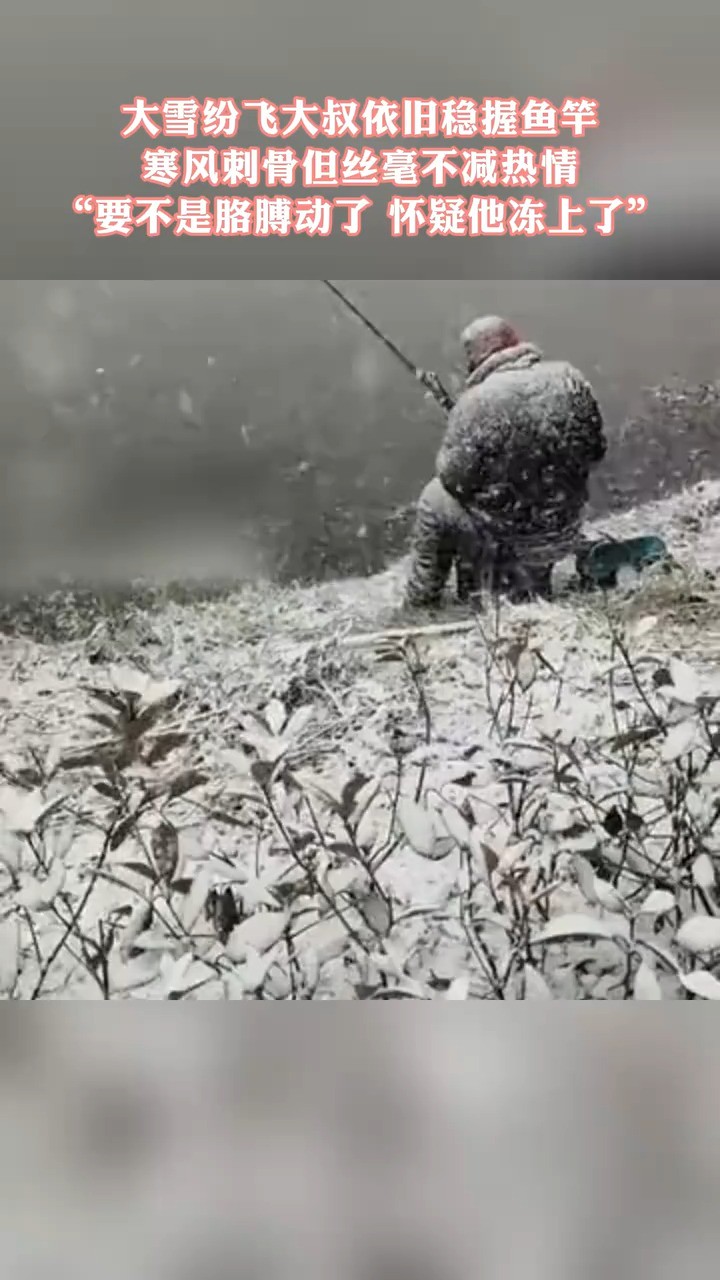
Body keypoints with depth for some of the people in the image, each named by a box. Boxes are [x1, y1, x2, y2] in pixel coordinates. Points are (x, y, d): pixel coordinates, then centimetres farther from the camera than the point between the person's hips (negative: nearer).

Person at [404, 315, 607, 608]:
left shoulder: (476, 402, -20)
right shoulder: (570, 378, -5)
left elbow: (453, 479, -14)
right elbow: (595, 452, 3)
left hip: (505, 537, -4)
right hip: (564, 532, 4)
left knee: (434, 498, 20)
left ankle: (419, 602, 33)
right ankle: (530, 590, 49)